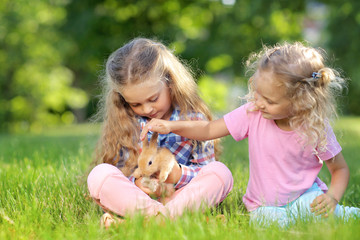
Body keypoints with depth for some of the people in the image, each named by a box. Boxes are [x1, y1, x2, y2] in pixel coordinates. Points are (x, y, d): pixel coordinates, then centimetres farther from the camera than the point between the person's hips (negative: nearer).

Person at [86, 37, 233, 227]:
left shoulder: (193, 118, -2)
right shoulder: (122, 123, 1)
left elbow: (205, 168, 0)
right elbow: (118, 171, 1)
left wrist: (179, 174, -20)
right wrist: (134, 183, -21)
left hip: (180, 196, 0)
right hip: (134, 198, 1)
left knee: (220, 172, -25)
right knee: (99, 175, -25)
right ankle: (159, 214, -37)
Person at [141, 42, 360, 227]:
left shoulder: (316, 128, -15)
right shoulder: (253, 113, -13)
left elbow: (340, 169, -1)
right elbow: (208, 130, -5)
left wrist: (333, 197, -21)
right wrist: (171, 126, -19)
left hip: (305, 196, -1)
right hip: (266, 206, 2)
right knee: (270, 220, -31)